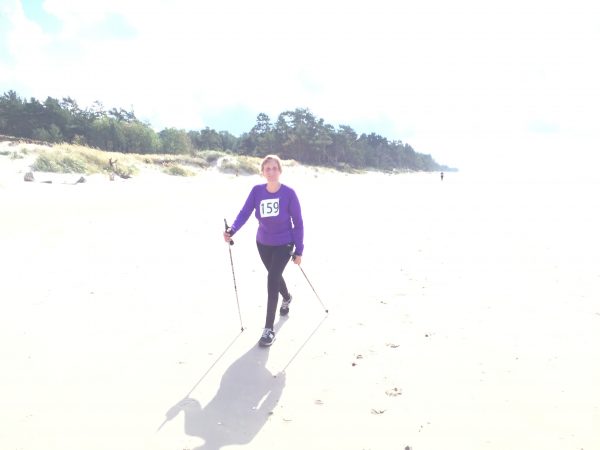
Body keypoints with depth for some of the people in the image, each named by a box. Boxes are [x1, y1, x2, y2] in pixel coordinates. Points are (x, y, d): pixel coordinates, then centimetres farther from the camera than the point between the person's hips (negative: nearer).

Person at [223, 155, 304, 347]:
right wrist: (232, 230, -36)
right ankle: (287, 297, 57)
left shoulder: (289, 193, -18)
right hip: (263, 243, 4)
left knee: (272, 279, -15)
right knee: (275, 276, 23)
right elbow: (244, 212, -17)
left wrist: (299, 250, -12)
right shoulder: (257, 190, -10)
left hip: (284, 244, -4)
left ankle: (269, 329, -5)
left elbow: (298, 222, -12)